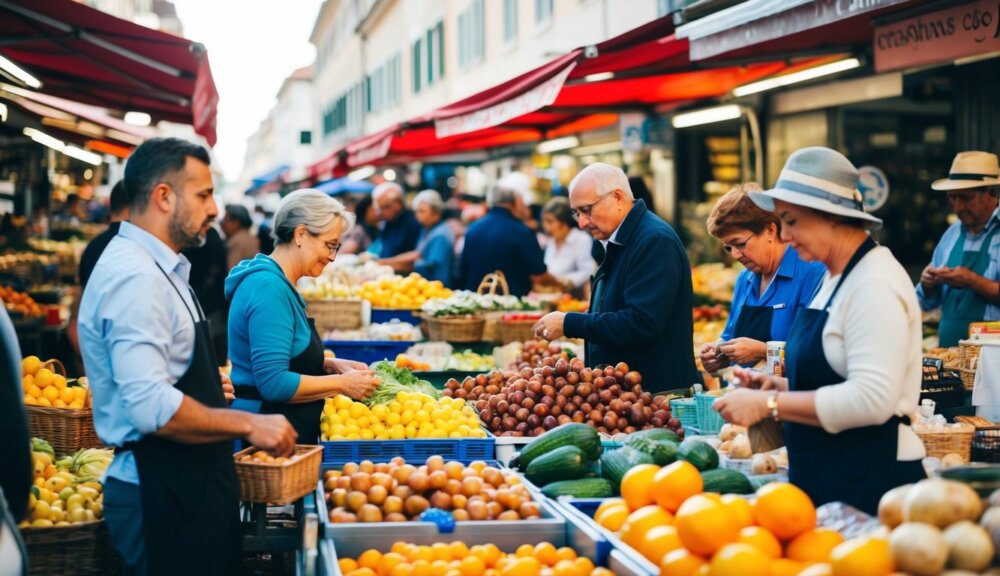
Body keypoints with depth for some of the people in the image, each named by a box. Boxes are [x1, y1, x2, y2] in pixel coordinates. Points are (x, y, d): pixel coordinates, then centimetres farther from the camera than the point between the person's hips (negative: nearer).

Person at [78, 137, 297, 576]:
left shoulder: (158, 268, 14)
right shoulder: (135, 277, -18)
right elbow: (151, 406, -27)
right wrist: (247, 425, -19)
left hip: (189, 483, 10)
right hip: (161, 495, -10)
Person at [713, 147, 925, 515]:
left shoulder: (874, 284, -17)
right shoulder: (835, 277, 13)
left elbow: (872, 399, -27)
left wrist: (769, 405, -22)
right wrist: (778, 387, 6)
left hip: (869, 484, -9)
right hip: (823, 481, 9)